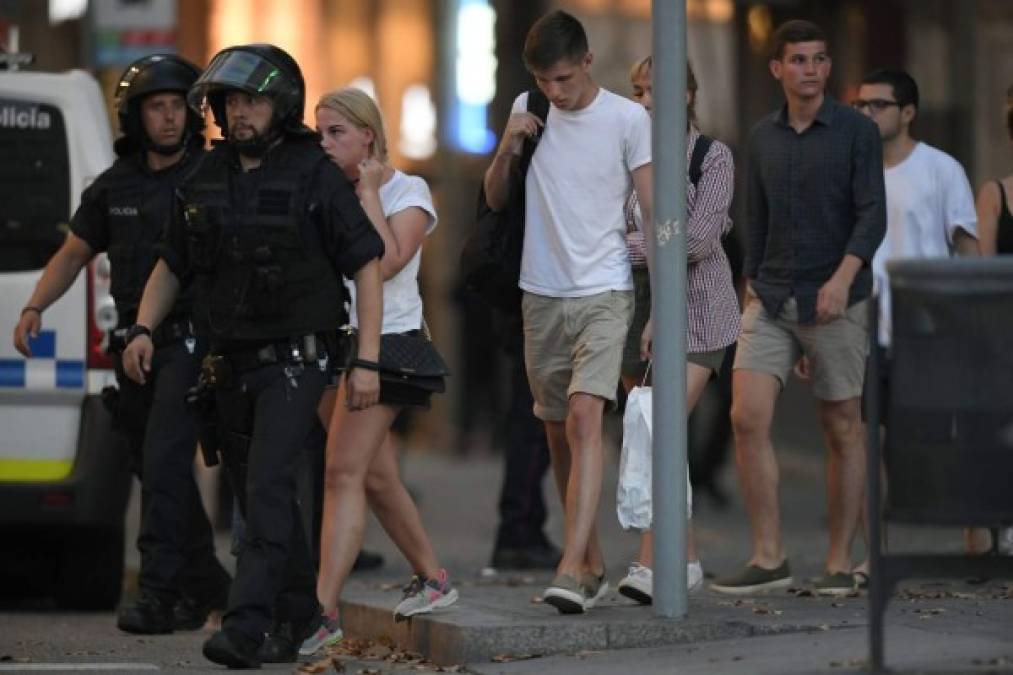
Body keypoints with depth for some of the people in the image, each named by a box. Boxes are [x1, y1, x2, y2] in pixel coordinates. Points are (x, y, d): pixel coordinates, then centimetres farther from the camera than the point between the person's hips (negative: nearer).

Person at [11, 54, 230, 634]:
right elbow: (74, 254, 17)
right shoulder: (114, 187, 11)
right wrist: (35, 308, 3)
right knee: (159, 471, 11)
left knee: (164, 462, -17)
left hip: (191, 343, -6)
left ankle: (159, 593, -19)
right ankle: (206, 584, 25)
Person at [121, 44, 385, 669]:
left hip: (293, 363, -6)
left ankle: (245, 628, -25)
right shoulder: (205, 182, 7)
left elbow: (367, 266, -8)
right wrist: (143, 329, 1)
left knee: (268, 487, -18)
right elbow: (172, 266, 18)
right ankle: (303, 621, 25)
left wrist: (368, 361, -13)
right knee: (261, 496, 12)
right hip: (231, 367, 7)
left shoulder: (315, 176, -9)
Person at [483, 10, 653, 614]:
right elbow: (495, 201, 15)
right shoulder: (527, 110, 7)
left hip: (604, 292, -5)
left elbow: (653, 213, -4)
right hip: (542, 293, 5)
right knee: (558, 431, 9)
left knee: (585, 417, -20)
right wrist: (507, 150, -5)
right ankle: (594, 564, 21)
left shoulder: (628, 119, -5)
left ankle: (572, 569, -28)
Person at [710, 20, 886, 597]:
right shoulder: (763, 138, 10)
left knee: (843, 431, 3)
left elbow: (873, 214, -12)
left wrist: (844, 277, -25)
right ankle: (769, 558, -8)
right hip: (771, 304, 4)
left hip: (835, 304, -4)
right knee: (748, 419, -11)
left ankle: (841, 563, 10)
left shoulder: (858, 131, -4)